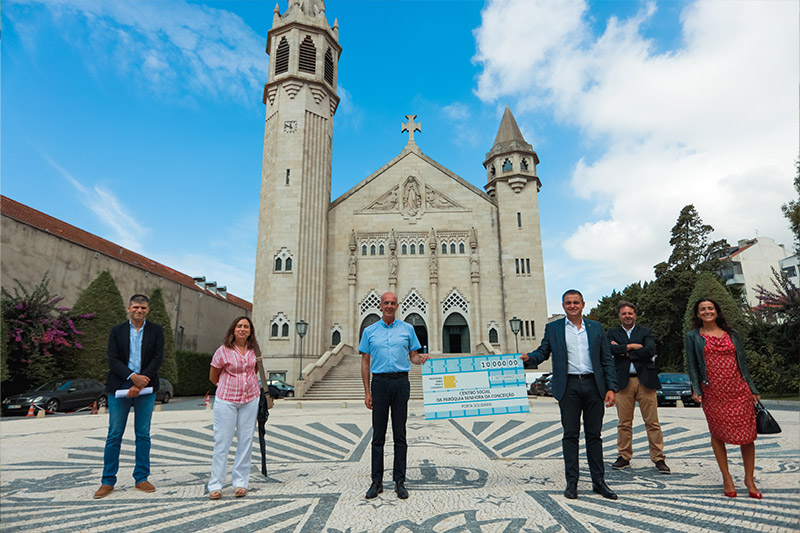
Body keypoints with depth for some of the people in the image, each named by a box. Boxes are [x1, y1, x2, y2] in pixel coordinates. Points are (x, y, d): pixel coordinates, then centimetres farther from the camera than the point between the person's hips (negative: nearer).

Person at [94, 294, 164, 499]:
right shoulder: (117, 331, 5)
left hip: (145, 389, 0)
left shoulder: (156, 331, 4)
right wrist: (132, 376, -19)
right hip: (119, 388, 0)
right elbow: (112, 360, -4)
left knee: (143, 435, 7)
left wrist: (140, 383, -12)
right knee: (114, 435, 5)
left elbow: (158, 358, -3)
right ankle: (108, 481, 17)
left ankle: (141, 479, 17)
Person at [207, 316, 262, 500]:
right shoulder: (223, 350, -9)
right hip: (226, 400, -3)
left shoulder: (253, 349, 2)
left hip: (250, 400, 4)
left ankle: (240, 482, 17)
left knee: (246, 440, 6)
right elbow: (213, 377, 3)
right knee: (222, 441, 0)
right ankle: (215, 485, 10)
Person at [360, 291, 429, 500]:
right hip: (379, 383, 0)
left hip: (401, 382, 0)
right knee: (378, 434, 4)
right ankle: (377, 481, 14)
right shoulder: (370, 331, 7)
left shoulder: (407, 329, 8)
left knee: (400, 434, 4)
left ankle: (399, 481, 14)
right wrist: (367, 392, 1)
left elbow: (413, 356, 10)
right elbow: (365, 363, 7)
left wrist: (421, 358, -14)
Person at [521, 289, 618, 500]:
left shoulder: (596, 327, 10)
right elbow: (543, 352, 7)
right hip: (569, 386, -1)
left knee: (594, 434, 9)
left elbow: (607, 360, 9)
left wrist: (611, 388, 1)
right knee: (570, 435, 3)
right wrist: (528, 358, -15)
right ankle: (571, 482, 12)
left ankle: (599, 481, 20)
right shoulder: (553, 328, 7)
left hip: (593, 385, 2)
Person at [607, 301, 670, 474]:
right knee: (624, 422, 5)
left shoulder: (645, 332, 11)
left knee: (652, 422, 2)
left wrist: (625, 352, -6)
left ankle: (658, 458, 12)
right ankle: (624, 457, 15)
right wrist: (632, 346, -10)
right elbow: (610, 349, -8)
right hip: (623, 382, 0)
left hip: (645, 381, 0)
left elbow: (651, 350, -7)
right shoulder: (612, 333, 12)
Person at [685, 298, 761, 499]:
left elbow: (742, 363, 13)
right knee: (718, 433, 5)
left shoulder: (732, 335, 12)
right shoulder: (692, 337, 5)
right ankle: (726, 478, 17)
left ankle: (749, 479, 16)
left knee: (747, 433, 2)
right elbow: (692, 365, 3)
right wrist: (696, 389, -6)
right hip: (712, 392, -2)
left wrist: (752, 389, 9)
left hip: (739, 390, 2)